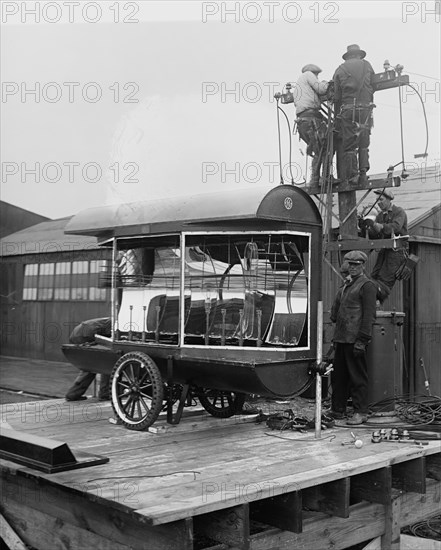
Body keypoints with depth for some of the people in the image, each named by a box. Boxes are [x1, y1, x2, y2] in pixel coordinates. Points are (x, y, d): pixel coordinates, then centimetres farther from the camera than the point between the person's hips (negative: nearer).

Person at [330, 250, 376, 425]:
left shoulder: (367, 286, -6)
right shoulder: (346, 286, 20)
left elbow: (369, 315, -14)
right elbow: (335, 313, 24)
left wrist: (362, 340, -18)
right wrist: (336, 336, 15)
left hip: (355, 340, -8)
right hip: (342, 338, 8)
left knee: (357, 376, -3)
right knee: (338, 375, 12)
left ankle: (360, 413, 4)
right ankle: (337, 410, 21)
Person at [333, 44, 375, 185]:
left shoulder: (340, 70, 7)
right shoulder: (367, 65, 12)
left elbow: (336, 95, 3)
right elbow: (373, 87, 10)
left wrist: (337, 115, 8)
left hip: (347, 110, -1)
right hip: (365, 108, 1)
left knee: (349, 144, 2)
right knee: (363, 143, 9)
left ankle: (352, 176, -1)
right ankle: (363, 172, 1)